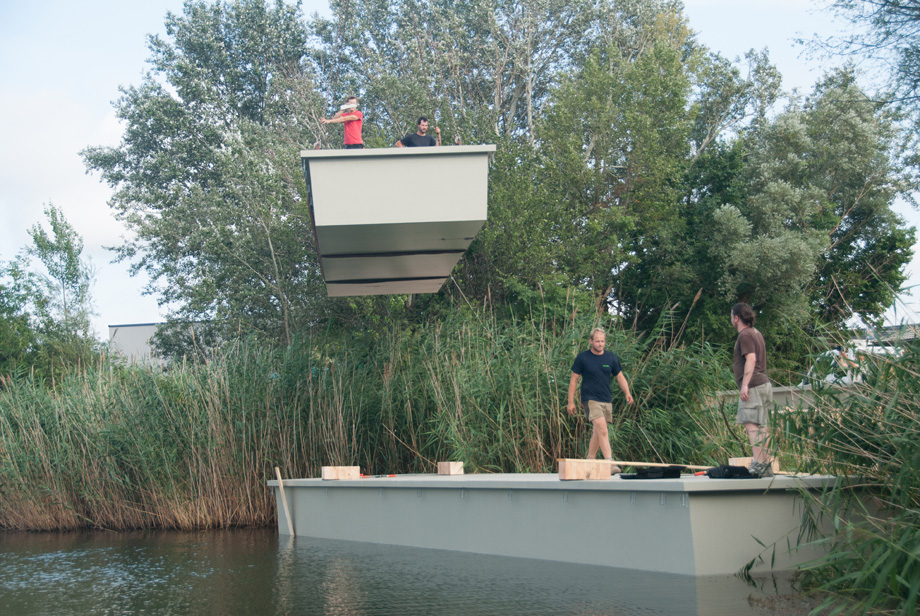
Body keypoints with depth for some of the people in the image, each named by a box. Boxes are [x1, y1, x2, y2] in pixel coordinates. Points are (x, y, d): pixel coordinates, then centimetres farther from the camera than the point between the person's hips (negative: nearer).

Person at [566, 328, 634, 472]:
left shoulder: (611, 358, 8)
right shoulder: (583, 357, -2)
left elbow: (620, 377, 15)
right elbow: (574, 379, 3)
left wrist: (627, 393, -2)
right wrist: (571, 402, 1)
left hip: (607, 401, 5)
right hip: (590, 399, -5)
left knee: (597, 432, 11)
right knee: (602, 429, -21)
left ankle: (589, 462, 26)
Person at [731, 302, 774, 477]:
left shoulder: (745, 335, -8)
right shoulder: (756, 333, 22)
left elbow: (751, 359, -19)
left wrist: (745, 384, -23)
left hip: (753, 386, -10)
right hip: (763, 384, 10)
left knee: (751, 424, -15)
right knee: (762, 425, 9)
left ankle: (759, 463, -22)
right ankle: (766, 466, 10)